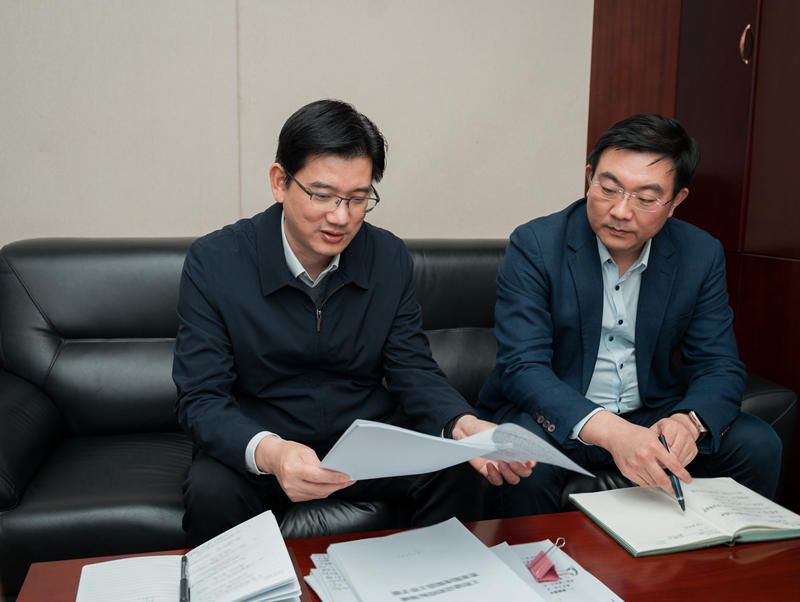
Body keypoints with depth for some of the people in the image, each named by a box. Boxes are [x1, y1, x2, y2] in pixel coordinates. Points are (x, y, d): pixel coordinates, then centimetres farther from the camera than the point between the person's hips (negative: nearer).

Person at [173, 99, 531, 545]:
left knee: (458, 472, -22)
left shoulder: (390, 257, -3)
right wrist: (268, 453, -38)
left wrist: (464, 426, -26)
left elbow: (414, 370, -3)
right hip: (253, 452, -2)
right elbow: (201, 399, -16)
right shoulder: (213, 261, -13)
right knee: (212, 494, -33)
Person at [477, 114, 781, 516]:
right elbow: (523, 366, -22)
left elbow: (720, 367, -3)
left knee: (759, 446, -15)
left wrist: (687, 421, -27)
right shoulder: (535, 245, -14)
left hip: (653, 417, 4)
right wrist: (609, 431, -39)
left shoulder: (701, 255, -2)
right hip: (558, 418, -3)